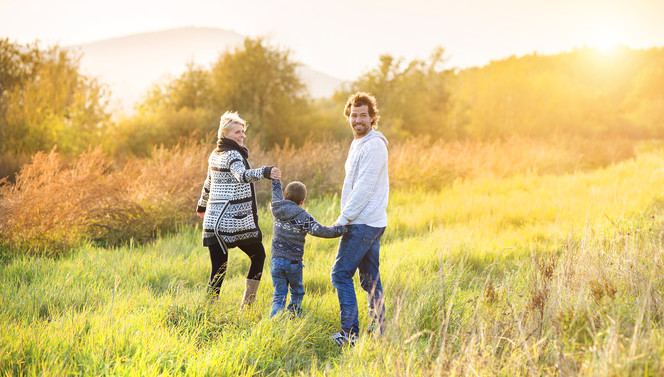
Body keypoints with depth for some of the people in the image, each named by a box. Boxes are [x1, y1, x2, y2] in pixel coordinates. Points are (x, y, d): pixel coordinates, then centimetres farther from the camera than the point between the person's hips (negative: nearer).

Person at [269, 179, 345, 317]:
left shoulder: (278, 209, 3)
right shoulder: (302, 217, -13)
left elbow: (276, 192, 23)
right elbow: (319, 230, -23)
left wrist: (276, 178, 41)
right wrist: (340, 229, -17)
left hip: (276, 260, 4)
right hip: (294, 262, -4)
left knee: (279, 296, 5)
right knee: (297, 293, 18)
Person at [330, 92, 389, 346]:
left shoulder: (374, 146, -14)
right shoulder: (358, 143, 18)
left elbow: (365, 187, -20)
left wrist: (343, 218, -17)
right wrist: (346, 218, 16)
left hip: (363, 223, -10)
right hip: (369, 222, 10)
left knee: (341, 273, -10)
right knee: (370, 278, 12)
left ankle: (350, 332, -9)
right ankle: (378, 332, 17)